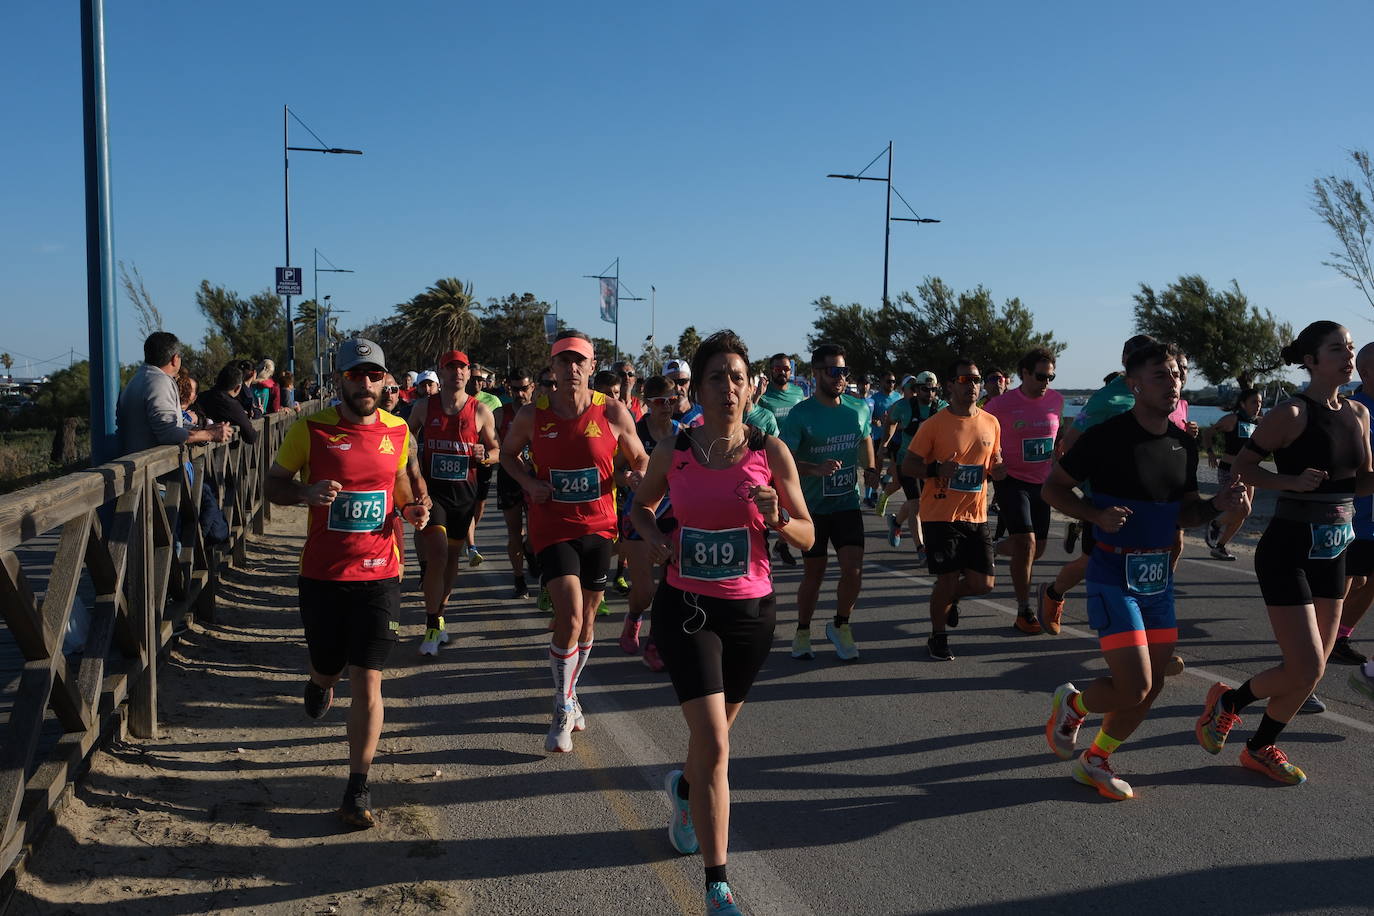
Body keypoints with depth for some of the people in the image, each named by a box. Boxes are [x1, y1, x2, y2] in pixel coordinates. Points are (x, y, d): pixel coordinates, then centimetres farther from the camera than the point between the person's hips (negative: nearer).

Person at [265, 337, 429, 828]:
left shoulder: (396, 431, 3)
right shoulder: (311, 429, -6)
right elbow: (274, 484, 3)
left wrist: (410, 509, 0)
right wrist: (307, 492, -19)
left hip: (379, 574, 1)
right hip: (322, 575, 0)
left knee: (367, 683, -4)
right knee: (327, 668, 16)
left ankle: (359, 786, 7)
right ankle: (320, 682, 56)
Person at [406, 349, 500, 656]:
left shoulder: (481, 411, 1)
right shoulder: (424, 407, 2)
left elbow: (495, 449, 9)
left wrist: (484, 455, -13)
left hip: (464, 492, 2)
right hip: (431, 490, -2)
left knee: (452, 558, 13)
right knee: (437, 555, -16)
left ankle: (438, 616, 32)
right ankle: (432, 627, -7)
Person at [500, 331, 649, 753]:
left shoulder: (614, 412, -5)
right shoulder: (533, 414, -4)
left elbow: (639, 457, 7)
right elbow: (508, 453, 12)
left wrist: (641, 476, -16)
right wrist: (528, 481, -7)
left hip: (598, 526, 2)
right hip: (552, 527, -2)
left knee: (587, 619, 13)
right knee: (569, 618, -15)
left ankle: (570, 694, 37)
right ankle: (563, 710, 4)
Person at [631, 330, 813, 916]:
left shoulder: (770, 451, -6)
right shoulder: (672, 451, -4)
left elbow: (808, 538, -1)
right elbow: (642, 505, 15)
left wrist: (777, 519, -22)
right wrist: (652, 535, -7)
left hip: (751, 611, 2)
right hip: (685, 608, -2)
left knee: (713, 736, 20)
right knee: (714, 744, -13)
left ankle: (683, 788, 56)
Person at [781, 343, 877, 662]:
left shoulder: (857, 410, 4)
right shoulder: (800, 414, -11)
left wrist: (869, 469, 8)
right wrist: (816, 469, -32)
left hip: (847, 503, 3)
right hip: (812, 506, -3)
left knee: (853, 569, -8)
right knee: (813, 574, 6)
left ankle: (840, 626, 17)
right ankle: (802, 633, 27)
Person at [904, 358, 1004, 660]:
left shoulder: (991, 423, 6)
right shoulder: (934, 424, -9)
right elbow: (907, 466, -7)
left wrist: (999, 470, -5)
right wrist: (937, 469, -26)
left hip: (976, 516, 5)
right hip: (941, 516, -5)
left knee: (983, 584, 3)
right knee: (947, 580, -4)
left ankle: (949, 598, 37)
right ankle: (937, 637, 21)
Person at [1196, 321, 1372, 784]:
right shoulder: (1291, 414, -13)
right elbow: (1242, 465, -8)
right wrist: (1294, 481, -23)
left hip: (1332, 552, 7)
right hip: (1289, 550, -7)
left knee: (1313, 669, 11)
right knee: (1305, 669, -10)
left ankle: (1261, 747, 30)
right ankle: (1227, 701, 17)